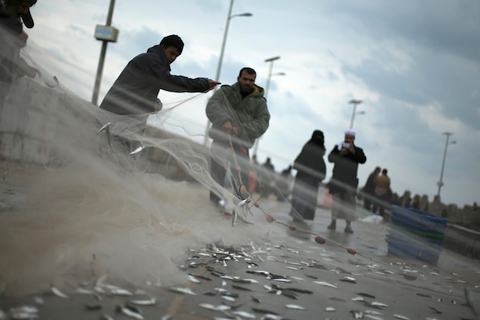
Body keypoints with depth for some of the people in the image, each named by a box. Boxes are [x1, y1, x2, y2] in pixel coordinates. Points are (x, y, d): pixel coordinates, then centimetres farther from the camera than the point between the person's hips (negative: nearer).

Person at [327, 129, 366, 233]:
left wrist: (353, 151, -19)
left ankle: (348, 225, -8)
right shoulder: (337, 147, 12)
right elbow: (330, 158, 2)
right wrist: (340, 154, -14)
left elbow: (363, 160, -8)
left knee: (349, 201, -8)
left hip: (350, 181, -1)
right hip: (337, 179, 2)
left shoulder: (358, 150, 8)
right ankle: (333, 222, 9)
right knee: (336, 200, 3)